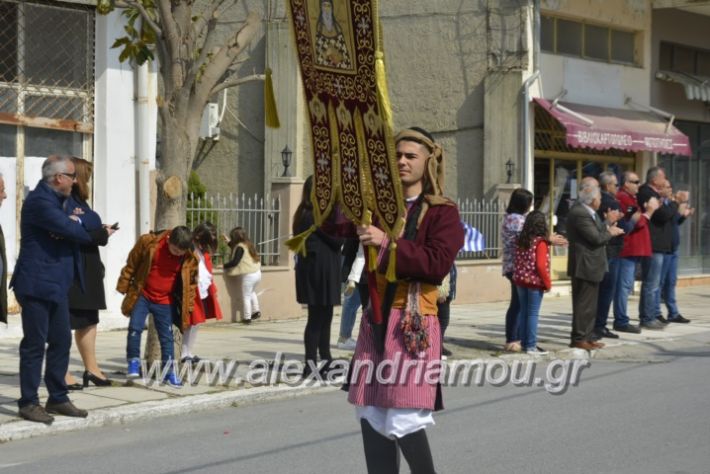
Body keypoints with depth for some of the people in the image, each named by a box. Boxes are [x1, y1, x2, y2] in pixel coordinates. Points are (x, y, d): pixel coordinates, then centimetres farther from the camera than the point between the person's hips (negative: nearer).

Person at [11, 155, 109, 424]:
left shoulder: (55, 200, 17)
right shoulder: (39, 201, -15)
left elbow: (72, 226, 12)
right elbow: (70, 230, -23)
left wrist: (73, 221, -13)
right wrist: (99, 234, -5)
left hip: (56, 284, 10)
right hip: (37, 285, -10)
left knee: (61, 341, 10)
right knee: (35, 344, -4)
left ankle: (57, 398, 18)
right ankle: (28, 403, 2)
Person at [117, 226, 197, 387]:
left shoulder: (190, 258, -11)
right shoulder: (148, 242, -15)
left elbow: (191, 282, 4)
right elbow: (132, 264, -3)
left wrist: (188, 305, 5)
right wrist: (123, 286, 1)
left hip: (165, 302, 1)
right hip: (142, 296, -1)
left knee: (166, 336, 5)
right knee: (135, 327, -13)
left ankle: (168, 370, 14)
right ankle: (133, 362, 2)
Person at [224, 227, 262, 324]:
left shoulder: (240, 247, -13)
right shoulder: (248, 245, 12)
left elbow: (235, 262, -21)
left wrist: (224, 266, -9)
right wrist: (228, 242, 37)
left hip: (248, 275, -8)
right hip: (257, 273, 9)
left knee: (246, 296, 3)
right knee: (252, 292, 30)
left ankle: (247, 317, 5)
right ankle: (256, 311, 25)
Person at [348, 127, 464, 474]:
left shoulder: (443, 213, -2)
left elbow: (437, 264, -16)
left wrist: (388, 244, -21)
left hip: (414, 324, -5)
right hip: (376, 320, 5)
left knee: (403, 422, -10)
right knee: (370, 415, 5)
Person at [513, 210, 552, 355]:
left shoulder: (522, 241, 6)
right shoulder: (540, 242, -14)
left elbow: (518, 261, 9)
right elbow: (541, 265, -18)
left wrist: (518, 276, 16)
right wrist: (547, 283, -9)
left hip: (520, 280, 6)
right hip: (535, 282, -6)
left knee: (524, 312, 13)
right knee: (533, 314, -1)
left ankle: (524, 343, 19)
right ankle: (531, 346, 1)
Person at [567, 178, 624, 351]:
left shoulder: (587, 211, 11)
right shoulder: (580, 214, -21)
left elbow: (598, 229, 14)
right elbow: (596, 238, -21)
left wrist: (607, 228, -4)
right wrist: (610, 232, -4)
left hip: (590, 265, 10)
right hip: (584, 266, -10)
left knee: (589, 304, 14)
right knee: (584, 304, -5)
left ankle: (586, 337, 20)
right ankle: (579, 338, 0)